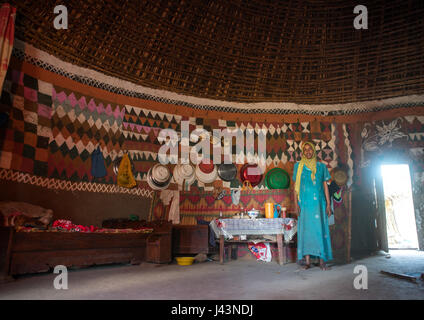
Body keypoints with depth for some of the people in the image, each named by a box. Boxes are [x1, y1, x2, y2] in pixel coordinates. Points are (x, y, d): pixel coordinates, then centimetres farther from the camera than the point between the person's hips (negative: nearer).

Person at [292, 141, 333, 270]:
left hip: (318, 203, 0)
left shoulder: (321, 166, 10)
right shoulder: (298, 166, 9)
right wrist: (296, 203, -2)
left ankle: (322, 260, 1)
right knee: (305, 229, 0)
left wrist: (328, 204, 3)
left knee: (320, 228, -4)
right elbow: (295, 186, 7)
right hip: (304, 203, 0)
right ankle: (307, 261, 5)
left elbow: (325, 186, 10)